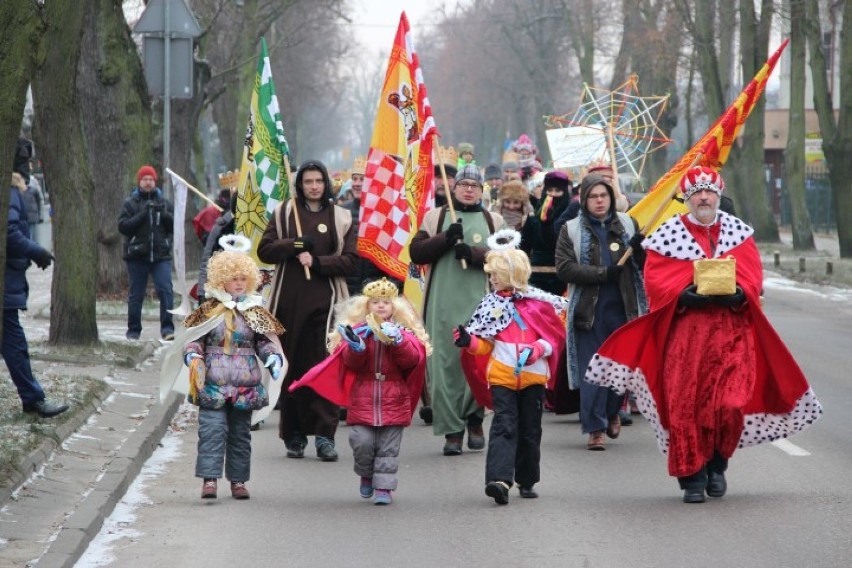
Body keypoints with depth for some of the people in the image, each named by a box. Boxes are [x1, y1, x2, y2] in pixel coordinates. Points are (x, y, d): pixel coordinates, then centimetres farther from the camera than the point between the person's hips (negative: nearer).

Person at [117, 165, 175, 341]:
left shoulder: (163, 202, 10)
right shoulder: (130, 203, 3)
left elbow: (174, 225, 4)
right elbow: (123, 226, -9)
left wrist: (164, 214, -14)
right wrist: (142, 215, -17)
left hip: (161, 255, 1)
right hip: (137, 256, -1)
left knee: (165, 290, -14)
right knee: (136, 295, 6)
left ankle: (167, 328, -13)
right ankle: (133, 330, 17)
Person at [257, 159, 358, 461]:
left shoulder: (340, 217, 10)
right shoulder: (284, 212, 12)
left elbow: (350, 260, 3)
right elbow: (265, 250, 5)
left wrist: (317, 261, -11)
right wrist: (295, 245, -11)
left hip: (324, 301, -1)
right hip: (289, 300, 1)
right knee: (292, 368, 0)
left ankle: (325, 436, -10)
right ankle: (294, 436, 8)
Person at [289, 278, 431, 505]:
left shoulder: (403, 331, 5)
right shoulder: (358, 329, 4)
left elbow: (411, 360, -6)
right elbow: (351, 362, -2)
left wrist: (397, 341, -19)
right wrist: (356, 346, -22)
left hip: (393, 400, 0)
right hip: (362, 399, 0)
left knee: (388, 447, 3)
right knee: (362, 442, -7)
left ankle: (384, 487, 10)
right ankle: (366, 475, 18)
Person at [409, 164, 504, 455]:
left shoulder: (493, 221, 14)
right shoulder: (435, 217, 14)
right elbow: (416, 252, 4)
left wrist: (473, 253, -13)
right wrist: (445, 239, -10)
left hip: (480, 303, 0)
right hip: (443, 306, 0)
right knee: (444, 365, -5)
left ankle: (474, 419, 14)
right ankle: (452, 430, 2)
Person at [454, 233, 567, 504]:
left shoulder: (538, 302, 1)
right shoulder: (491, 304, 7)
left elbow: (554, 336, 4)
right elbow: (486, 344, 8)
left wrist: (537, 350, -14)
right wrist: (470, 342, -12)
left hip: (533, 375, 0)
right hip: (501, 376, 0)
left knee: (530, 429, 9)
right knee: (504, 425, -12)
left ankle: (527, 480, 22)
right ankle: (499, 479, -24)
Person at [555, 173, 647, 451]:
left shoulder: (627, 225, 11)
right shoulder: (572, 230, 5)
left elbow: (644, 265, 14)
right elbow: (564, 268, -6)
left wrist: (640, 250, -10)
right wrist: (603, 273, -15)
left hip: (623, 308, 2)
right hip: (588, 310, -2)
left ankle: (612, 412, 31)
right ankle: (595, 428, -1)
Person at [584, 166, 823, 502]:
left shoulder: (739, 232, 12)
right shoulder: (668, 234, 4)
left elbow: (753, 276, 7)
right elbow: (656, 281, -2)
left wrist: (739, 293, -14)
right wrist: (684, 295, -19)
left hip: (731, 329, 1)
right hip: (685, 329, -1)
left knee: (730, 401, -9)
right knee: (685, 403, -5)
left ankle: (717, 466, 14)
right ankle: (692, 476, 6)